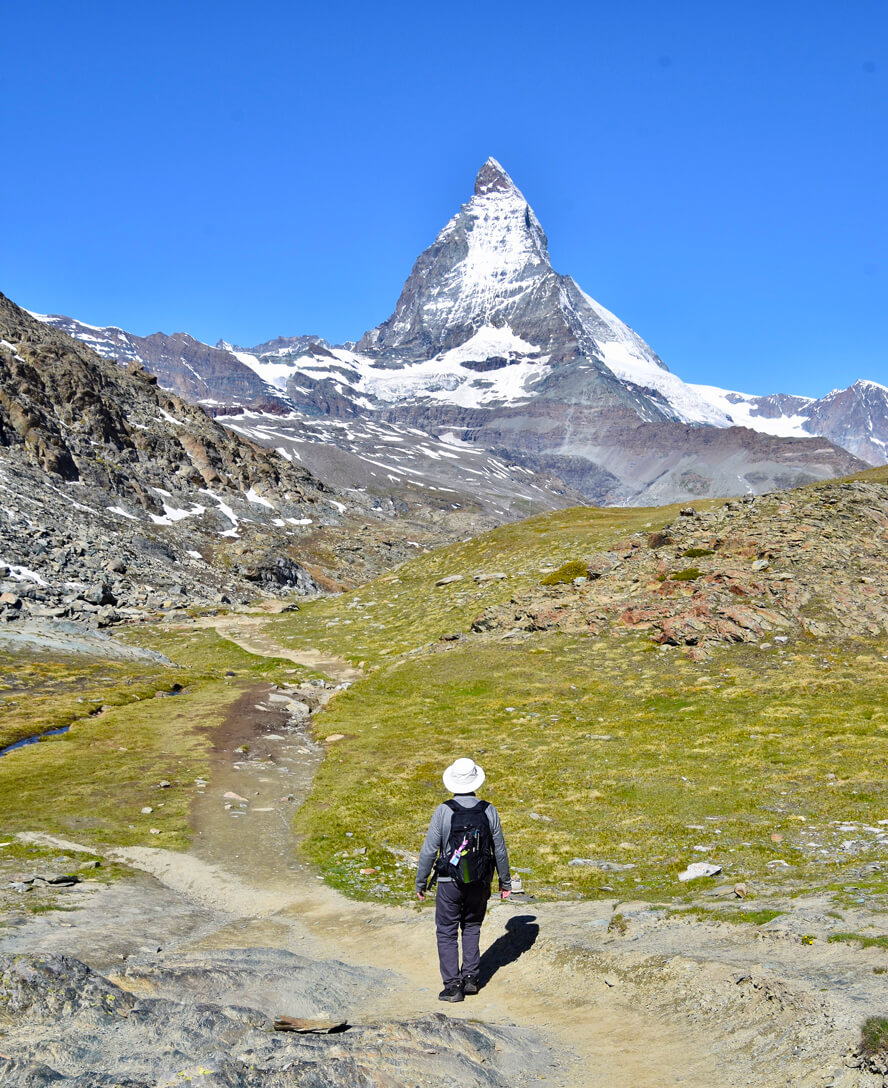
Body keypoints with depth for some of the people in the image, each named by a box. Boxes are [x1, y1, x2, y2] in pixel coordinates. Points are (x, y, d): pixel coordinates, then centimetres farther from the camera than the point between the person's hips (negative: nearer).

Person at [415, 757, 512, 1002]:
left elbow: (429, 850, -11)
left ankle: (453, 986, 5)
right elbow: (500, 850, 1)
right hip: (480, 882, 3)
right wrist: (505, 881, 14)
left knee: (447, 933, 9)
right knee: (472, 928, 21)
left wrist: (420, 883, 1)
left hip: (450, 882, -3)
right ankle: (470, 978, 17)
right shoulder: (488, 810, -7)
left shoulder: (443, 811, -14)